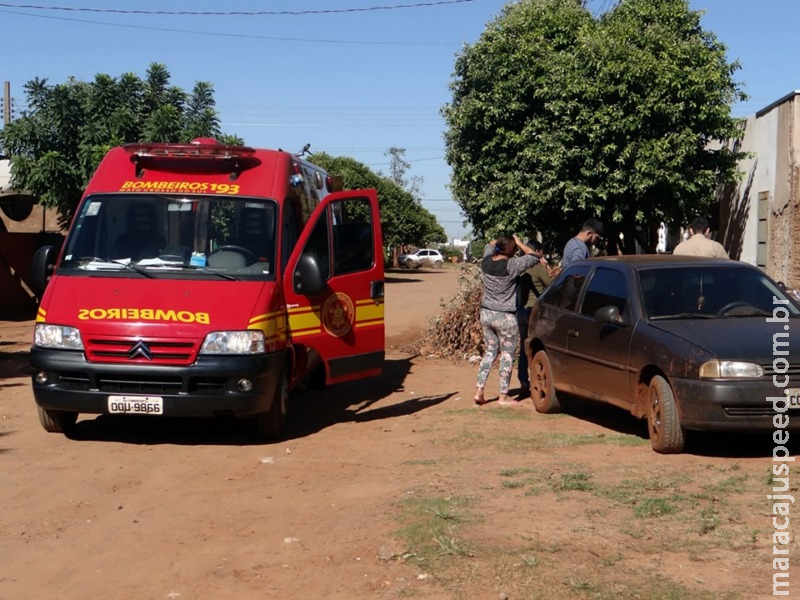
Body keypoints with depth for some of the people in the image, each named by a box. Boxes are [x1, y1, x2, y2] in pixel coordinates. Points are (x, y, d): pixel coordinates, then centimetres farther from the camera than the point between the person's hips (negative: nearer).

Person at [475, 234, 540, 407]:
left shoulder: (486, 262, -1)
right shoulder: (511, 266, -20)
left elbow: (489, 245, 21)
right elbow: (534, 257, -10)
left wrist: (500, 241, 12)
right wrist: (519, 243, -2)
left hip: (486, 313, 6)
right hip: (505, 317, -6)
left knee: (490, 352, 17)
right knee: (507, 355, 5)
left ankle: (479, 391, 12)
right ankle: (503, 396, 9)